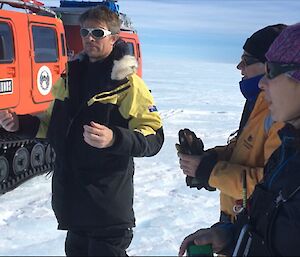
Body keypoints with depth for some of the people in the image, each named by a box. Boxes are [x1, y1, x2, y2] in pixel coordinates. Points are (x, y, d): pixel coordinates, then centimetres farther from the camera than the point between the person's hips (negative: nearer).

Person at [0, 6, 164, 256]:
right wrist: (21, 123, 4)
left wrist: (115, 139, -32)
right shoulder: (70, 77, 10)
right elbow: (56, 126, 21)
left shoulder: (128, 83, -9)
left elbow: (154, 138, -14)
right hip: (71, 196, 6)